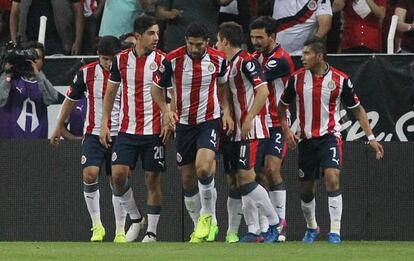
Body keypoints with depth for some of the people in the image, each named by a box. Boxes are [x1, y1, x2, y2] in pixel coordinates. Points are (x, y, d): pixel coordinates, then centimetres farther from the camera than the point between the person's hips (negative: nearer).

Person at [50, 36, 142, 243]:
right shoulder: (86, 73, -3)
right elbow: (71, 99, 11)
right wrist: (59, 127, 17)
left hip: (120, 135, 0)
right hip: (93, 134, 0)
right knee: (89, 174, -17)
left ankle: (120, 231, 12)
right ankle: (97, 226, -4)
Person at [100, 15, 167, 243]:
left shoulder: (161, 60, -5)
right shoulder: (121, 59, 3)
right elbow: (110, 92, 13)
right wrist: (104, 124, 7)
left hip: (154, 130, -2)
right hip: (127, 129, 2)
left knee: (152, 180, -1)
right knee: (118, 175, -9)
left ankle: (152, 231, 7)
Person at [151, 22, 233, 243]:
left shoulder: (218, 59, -6)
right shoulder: (173, 60, -10)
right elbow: (157, 88, 2)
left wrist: (226, 112, 1)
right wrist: (166, 110, -14)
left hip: (209, 121, -2)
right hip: (183, 123, 2)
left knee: (203, 168, -23)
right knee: (187, 179, 4)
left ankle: (208, 216, -2)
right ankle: (199, 225, 21)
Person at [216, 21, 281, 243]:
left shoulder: (246, 61, -13)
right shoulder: (231, 64, 17)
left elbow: (263, 90, -21)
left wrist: (249, 118, -21)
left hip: (251, 130, -10)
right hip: (239, 131, 10)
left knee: (246, 177, -13)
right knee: (242, 181, 6)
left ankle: (275, 222, -5)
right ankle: (254, 231, 7)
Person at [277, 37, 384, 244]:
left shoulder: (340, 80, -6)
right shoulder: (297, 78, -1)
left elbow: (357, 109, 4)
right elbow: (282, 105, 14)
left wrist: (371, 137, 0)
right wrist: (286, 129, -1)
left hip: (330, 136, -3)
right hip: (306, 139, 3)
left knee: (332, 178, -23)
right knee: (306, 189, 10)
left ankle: (335, 231, -20)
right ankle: (311, 227, 36)